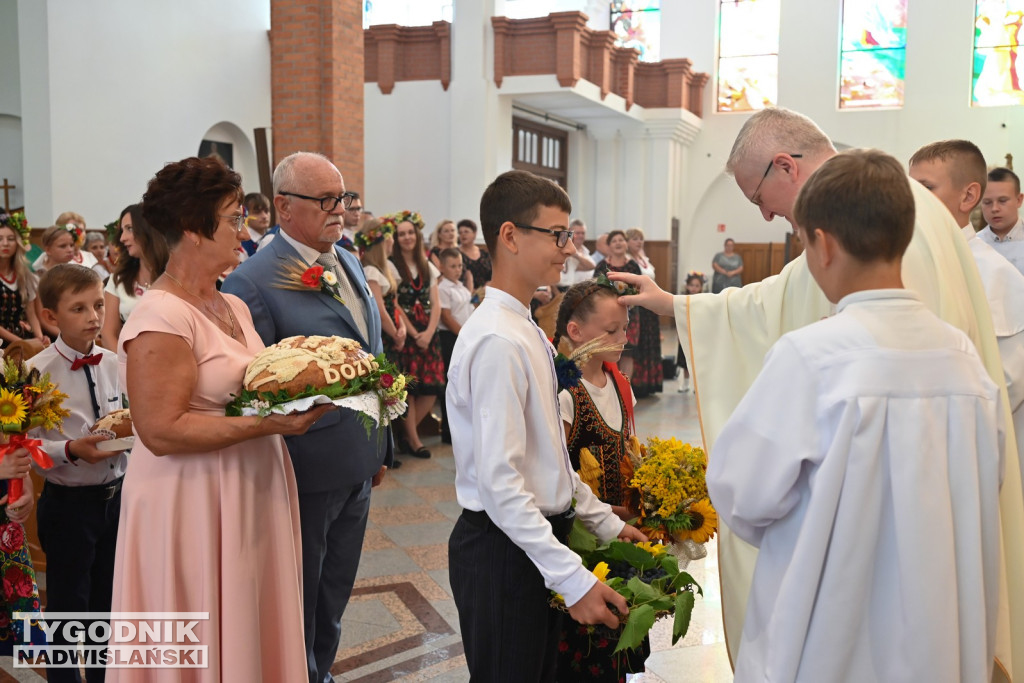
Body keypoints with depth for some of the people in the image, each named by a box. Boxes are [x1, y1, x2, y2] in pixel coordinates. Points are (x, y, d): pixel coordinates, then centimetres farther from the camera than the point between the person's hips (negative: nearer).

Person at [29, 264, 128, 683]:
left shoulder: (112, 363, 0)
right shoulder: (37, 371, -15)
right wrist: (71, 450, -28)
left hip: (115, 495, 5)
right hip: (68, 503, -5)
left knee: (108, 598, 19)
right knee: (68, 601, 9)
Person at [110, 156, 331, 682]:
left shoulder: (233, 307, 10)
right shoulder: (161, 318, -17)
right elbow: (162, 431, -21)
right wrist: (269, 424, -24)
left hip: (252, 499, 8)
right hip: (193, 508, -8)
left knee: (253, 634, 17)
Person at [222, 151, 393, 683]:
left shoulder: (349, 263, 7)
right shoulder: (253, 280, -18)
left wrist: (380, 446, 18)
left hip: (358, 464, 7)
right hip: (308, 470, -7)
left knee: (334, 594, 23)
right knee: (299, 601, 13)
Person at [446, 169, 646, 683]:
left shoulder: (524, 330, 9)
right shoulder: (497, 341, -21)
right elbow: (499, 481, -25)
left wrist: (606, 523, 16)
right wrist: (572, 577, -24)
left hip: (536, 538, 9)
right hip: (503, 549, -9)